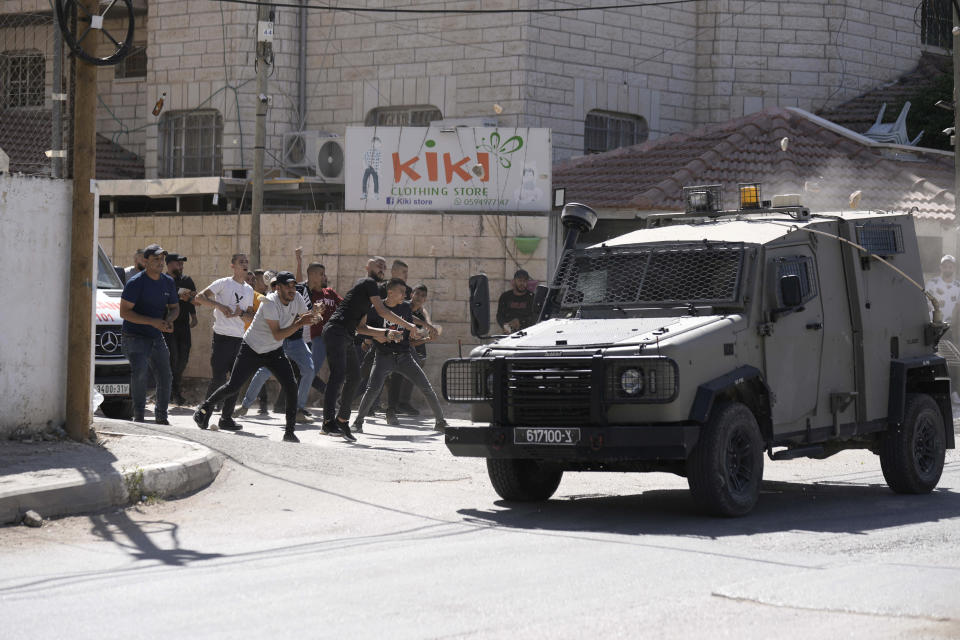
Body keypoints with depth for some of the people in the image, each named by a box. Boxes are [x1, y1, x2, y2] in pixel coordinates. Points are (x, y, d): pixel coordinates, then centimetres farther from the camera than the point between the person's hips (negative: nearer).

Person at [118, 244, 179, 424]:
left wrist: (168, 320, -6)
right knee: (139, 371, -25)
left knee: (165, 378, 5)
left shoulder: (168, 282, 7)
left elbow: (175, 307, 19)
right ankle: (138, 416, -17)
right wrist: (153, 321, -24)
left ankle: (161, 416, 23)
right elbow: (124, 312, -17)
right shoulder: (135, 282, -13)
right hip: (135, 336, -6)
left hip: (157, 337, 6)